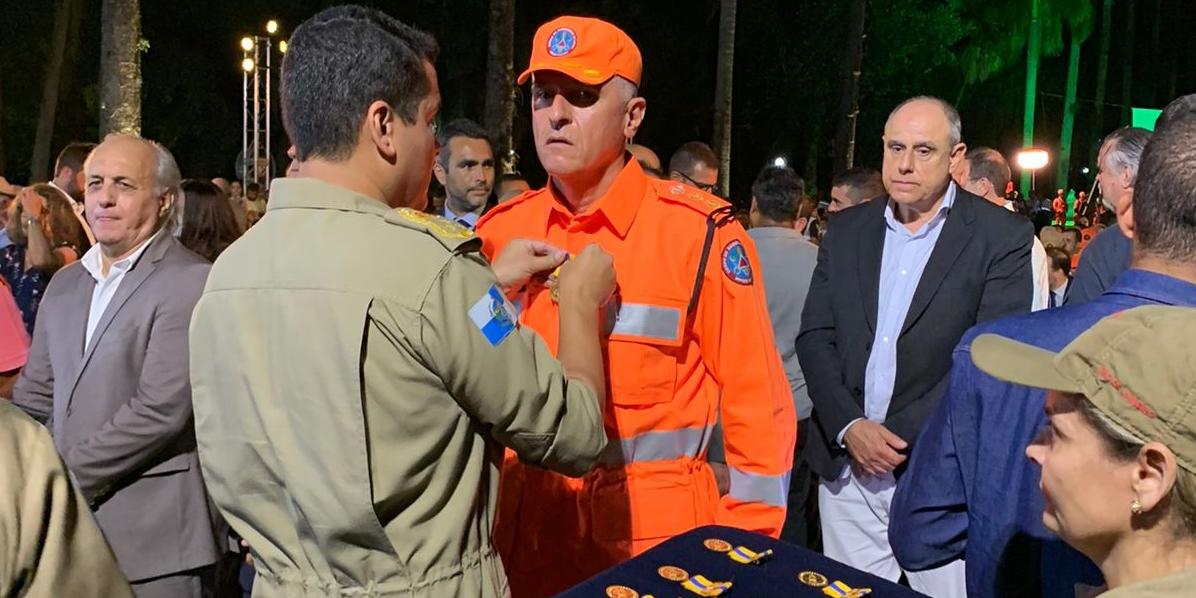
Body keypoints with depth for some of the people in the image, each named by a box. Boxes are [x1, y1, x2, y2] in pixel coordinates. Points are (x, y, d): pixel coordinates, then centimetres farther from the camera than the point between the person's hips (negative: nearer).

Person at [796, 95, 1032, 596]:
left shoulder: (1002, 236, -4)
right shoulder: (846, 230, 9)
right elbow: (815, 338, 6)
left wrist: (904, 437, -15)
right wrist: (848, 428, -8)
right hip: (846, 465, 4)